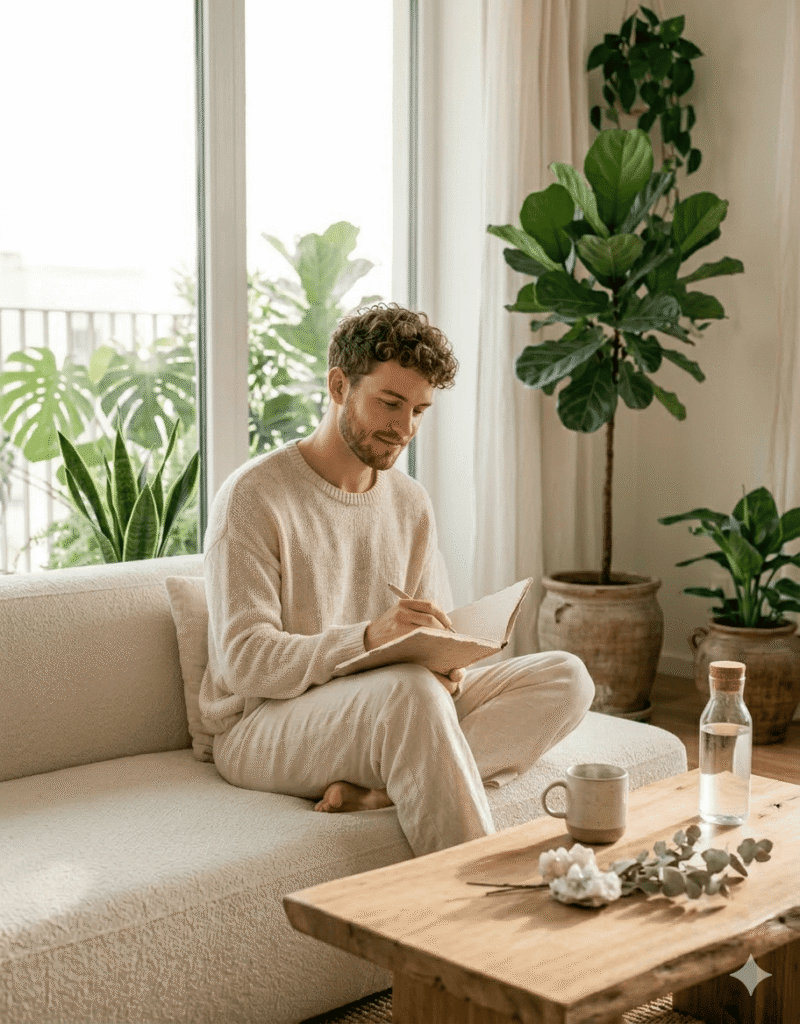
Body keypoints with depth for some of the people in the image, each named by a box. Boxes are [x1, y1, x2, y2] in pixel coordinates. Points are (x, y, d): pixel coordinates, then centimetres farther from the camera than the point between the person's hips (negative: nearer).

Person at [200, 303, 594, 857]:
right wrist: (367, 637, -34)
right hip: (263, 725, -7)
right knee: (411, 689, -38)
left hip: (390, 709, 7)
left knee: (566, 676, -11)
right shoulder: (254, 496, -11)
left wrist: (448, 667, -14)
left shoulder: (412, 503, 11)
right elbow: (245, 660, -19)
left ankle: (381, 792, -26)